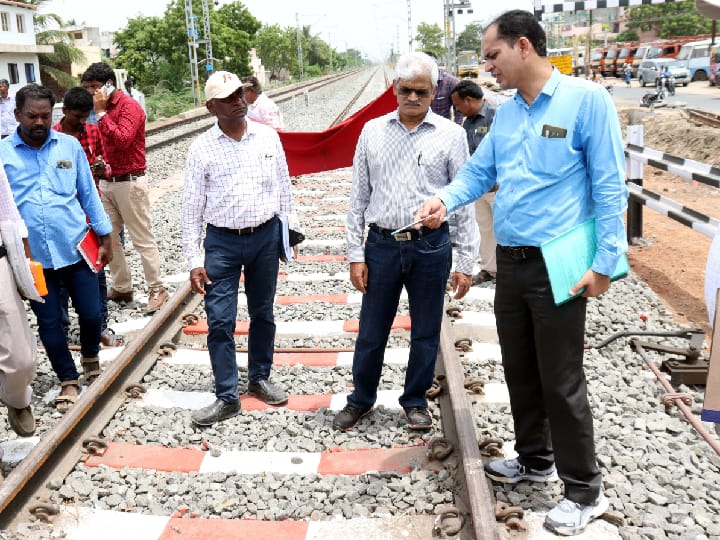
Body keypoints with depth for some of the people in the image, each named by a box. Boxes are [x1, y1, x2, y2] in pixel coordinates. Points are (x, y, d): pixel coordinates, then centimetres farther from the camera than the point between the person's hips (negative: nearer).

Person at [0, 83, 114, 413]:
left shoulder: (70, 145, 2)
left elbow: (89, 193, 8)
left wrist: (105, 237, 7)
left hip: (76, 248, 1)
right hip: (32, 256, 0)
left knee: (91, 314, 6)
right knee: (49, 322, 8)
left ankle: (91, 360, 36)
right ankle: (68, 381, 26)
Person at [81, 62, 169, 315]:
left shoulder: (129, 106, -13)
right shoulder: (103, 107, 11)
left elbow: (122, 140, -27)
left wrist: (101, 113, -22)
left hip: (130, 182, -8)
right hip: (106, 182, 8)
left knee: (143, 239, -2)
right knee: (108, 237, 10)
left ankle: (157, 289, 8)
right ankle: (121, 288, 21)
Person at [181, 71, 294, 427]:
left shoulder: (268, 137, 1)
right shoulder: (201, 148, -5)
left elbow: (283, 188, 8)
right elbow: (191, 208, -3)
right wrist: (194, 260, -7)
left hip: (266, 236, 2)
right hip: (222, 241, -2)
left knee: (263, 313, 14)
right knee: (220, 321, -3)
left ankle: (259, 379, 32)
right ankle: (227, 397, 10)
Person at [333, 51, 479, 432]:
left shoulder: (450, 135, -1)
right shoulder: (372, 131, 4)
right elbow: (358, 196, 5)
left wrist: (465, 263, -3)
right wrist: (355, 255, 1)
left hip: (431, 248, -1)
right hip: (381, 245, 1)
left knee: (425, 333, 13)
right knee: (371, 332, 12)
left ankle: (415, 401, 33)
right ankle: (361, 399, 33)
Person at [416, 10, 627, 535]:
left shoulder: (587, 100, -11)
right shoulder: (506, 112, 9)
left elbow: (609, 185, -12)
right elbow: (479, 171, 13)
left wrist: (605, 261, -15)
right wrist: (445, 199, -8)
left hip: (558, 266, -7)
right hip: (510, 262, 7)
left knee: (561, 380, 1)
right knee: (520, 369, 18)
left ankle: (586, 490, 19)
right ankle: (535, 459, 38)